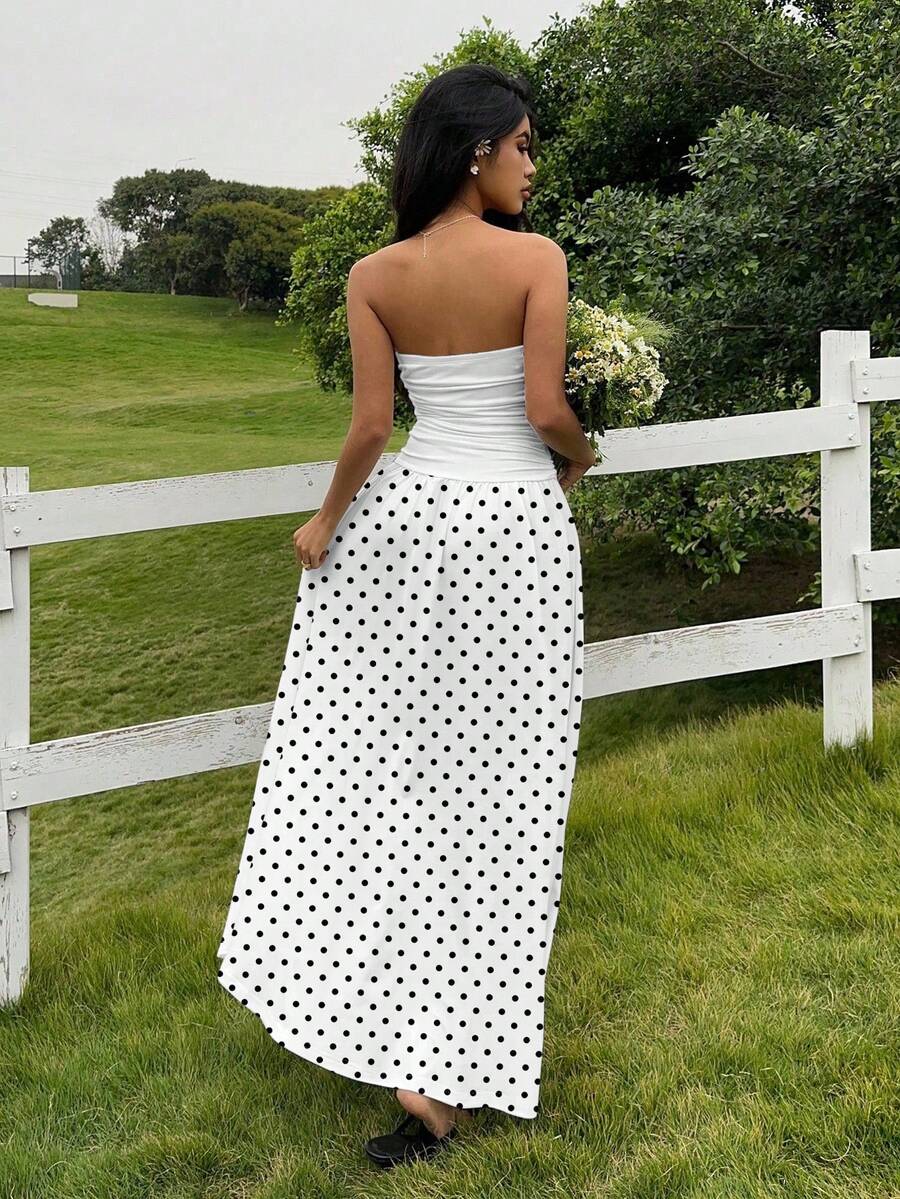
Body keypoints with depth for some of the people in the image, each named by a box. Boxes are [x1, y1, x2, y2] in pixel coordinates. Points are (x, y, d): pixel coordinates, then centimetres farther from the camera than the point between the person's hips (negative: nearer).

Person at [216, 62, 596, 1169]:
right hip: (516, 530, -3)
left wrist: (327, 520, 12)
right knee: (490, 789, 2)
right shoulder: (536, 258, -9)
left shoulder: (375, 275, 0)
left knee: (369, 763, 15)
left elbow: (371, 423, -2)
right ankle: (441, 1073, 5)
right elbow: (545, 410, -13)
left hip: (408, 515, 3)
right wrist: (579, 459, 9)